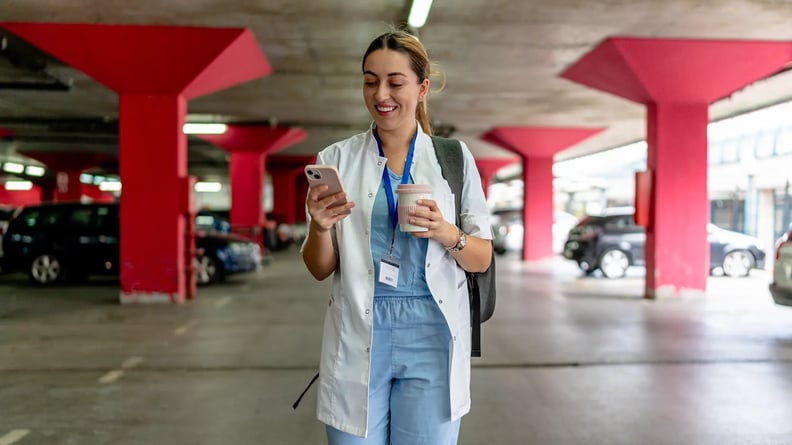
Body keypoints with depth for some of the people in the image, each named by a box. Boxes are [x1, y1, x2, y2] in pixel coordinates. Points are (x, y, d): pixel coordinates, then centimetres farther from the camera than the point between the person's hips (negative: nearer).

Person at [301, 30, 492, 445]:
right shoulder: (336, 159, 4)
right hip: (358, 337, 0)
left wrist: (447, 234, -14)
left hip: (432, 336, 0)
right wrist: (320, 228, -15)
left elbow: (482, 259, 6)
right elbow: (320, 270, 6)